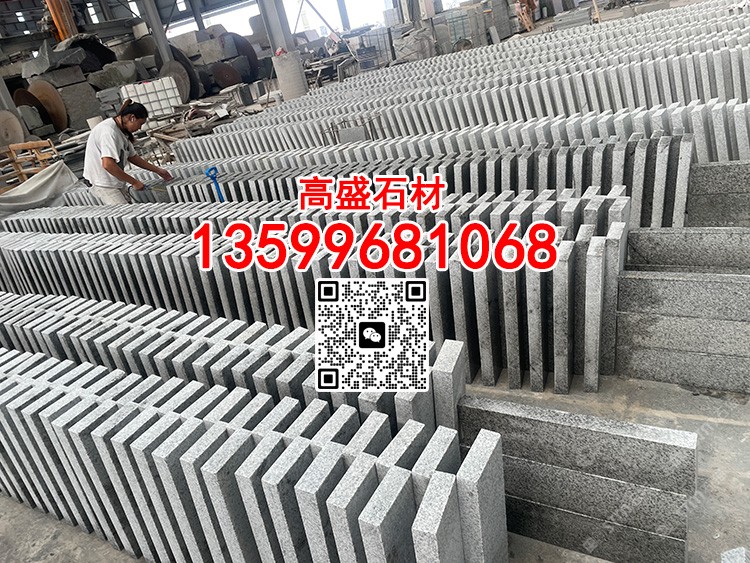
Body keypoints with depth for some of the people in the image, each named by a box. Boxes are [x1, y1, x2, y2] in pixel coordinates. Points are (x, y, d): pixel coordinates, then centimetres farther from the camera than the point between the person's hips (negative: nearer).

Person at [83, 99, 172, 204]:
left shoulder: (122, 131, 8)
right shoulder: (108, 131, -22)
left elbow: (132, 157, 19)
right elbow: (107, 164, -32)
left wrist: (158, 170, 18)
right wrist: (134, 182, -25)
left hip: (117, 182, 10)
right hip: (104, 185, -10)